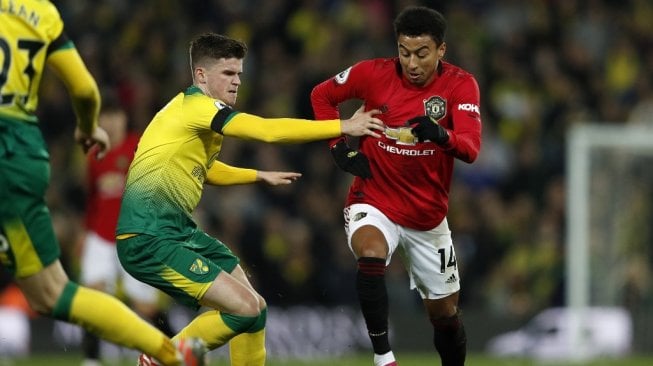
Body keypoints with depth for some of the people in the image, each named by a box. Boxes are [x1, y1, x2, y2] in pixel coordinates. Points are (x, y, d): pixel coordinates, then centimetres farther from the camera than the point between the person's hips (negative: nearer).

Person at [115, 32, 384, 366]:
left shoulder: (200, 112, 16)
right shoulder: (194, 105, -15)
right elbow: (269, 131, -23)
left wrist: (260, 176, 38)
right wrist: (343, 127, -20)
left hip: (179, 232, 10)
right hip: (149, 241, -10)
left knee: (254, 307, 10)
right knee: (244, 307, -16)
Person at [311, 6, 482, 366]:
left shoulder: (460, 85, -13)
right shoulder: (373, 73, -12)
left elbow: (470, 148, -27)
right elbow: (321, 94, 7)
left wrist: (441, 136, -48)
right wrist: (339, 146, -3)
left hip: (428, 215, 2)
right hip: (374, 202, -2)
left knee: (445, 313, 11)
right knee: (371, 255, -34)